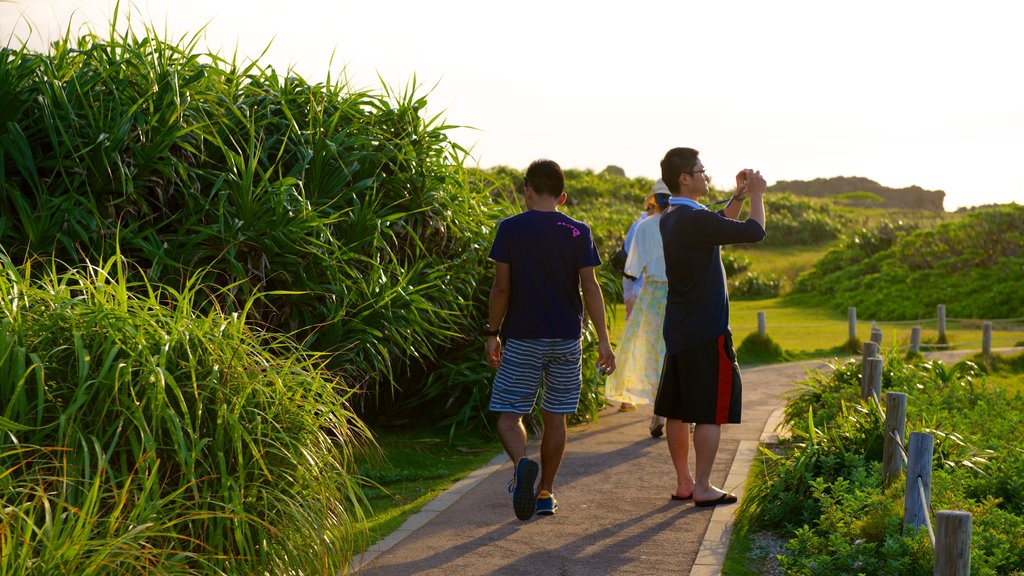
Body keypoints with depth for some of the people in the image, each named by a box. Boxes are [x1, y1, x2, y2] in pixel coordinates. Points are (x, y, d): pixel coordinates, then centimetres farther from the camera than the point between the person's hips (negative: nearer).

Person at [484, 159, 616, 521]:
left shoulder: (510, 229, -5)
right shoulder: (578, 232, 0)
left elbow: (501, 288, -6)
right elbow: (590, 287, -3)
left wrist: (492, 333, 4)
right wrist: (603, 341, -1)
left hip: (522, 338, -2)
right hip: (566, 339, 2)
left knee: (508, 413, 4)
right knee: (554, 416, 12)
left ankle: (522, 462, -26)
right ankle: (545, 493, 18)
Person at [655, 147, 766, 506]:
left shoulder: (670, 219, 10)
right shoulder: (695, 220, -20)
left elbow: (720, 226, 26)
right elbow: (754, 232, -17)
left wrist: (739, 196, 16)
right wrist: (757, 194, -2)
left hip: (677, 329, 9)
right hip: (707, 332, -9)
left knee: (677, 410, 11)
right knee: (711, 412, -1)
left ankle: (683, 483, 18)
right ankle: (702, 488, 2)